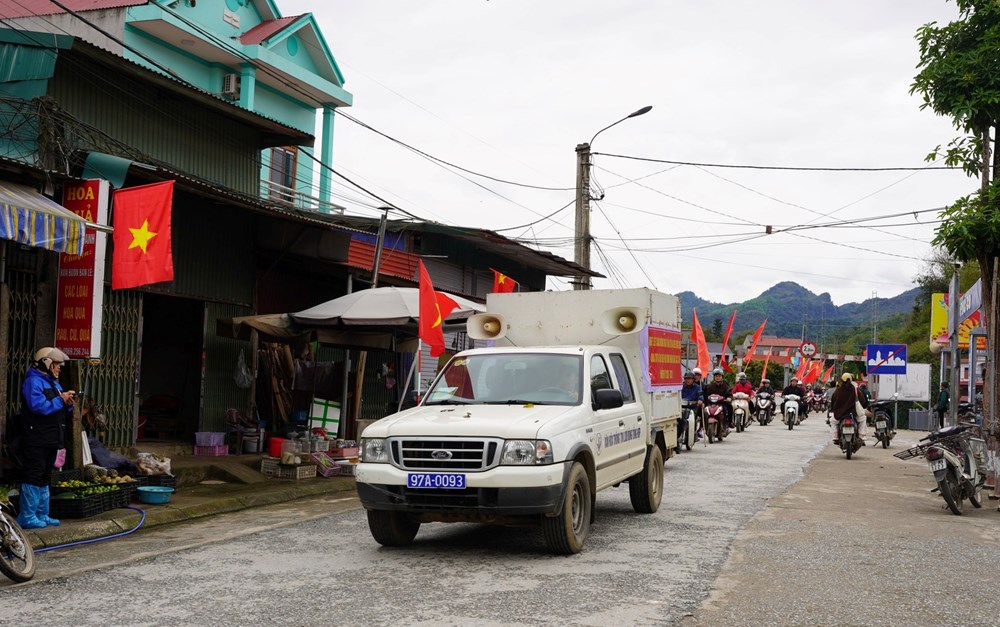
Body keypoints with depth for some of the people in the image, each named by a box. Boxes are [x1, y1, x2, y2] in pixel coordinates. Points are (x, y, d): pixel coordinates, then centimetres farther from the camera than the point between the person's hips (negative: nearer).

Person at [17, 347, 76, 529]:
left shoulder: (54, 383, 19)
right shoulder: (33, 381, -12)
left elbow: (59, 410, 22)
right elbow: (38, 406, -26)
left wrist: (69, 403, 3)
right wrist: (60, 400, -18)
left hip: (50, 439, 10)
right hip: (36, 440, -10)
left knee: (44, 478, 13)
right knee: (34, 476, -10)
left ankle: (41, 515, 19)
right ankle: (27, 517, -6)